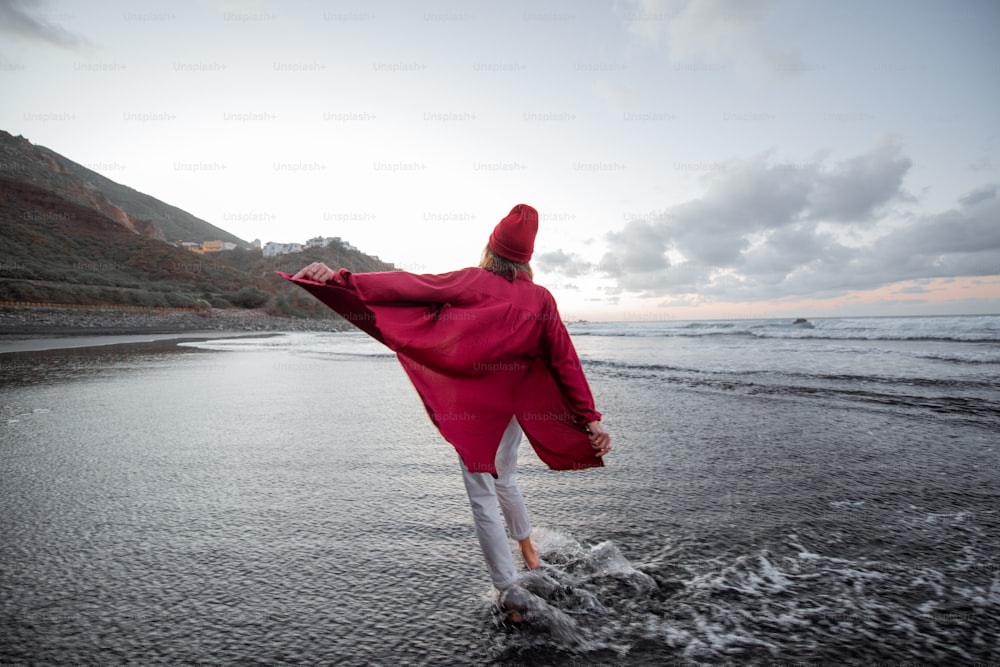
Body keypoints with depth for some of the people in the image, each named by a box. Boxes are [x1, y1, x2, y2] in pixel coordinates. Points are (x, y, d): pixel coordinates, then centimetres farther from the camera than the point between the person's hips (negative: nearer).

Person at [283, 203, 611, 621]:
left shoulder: (474, 282, -13)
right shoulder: (541, 299, -4)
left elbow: (410, 287, -21)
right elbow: (565, 361, -7)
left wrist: (343, 279, -22)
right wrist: (591, 418, -6)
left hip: (472, 407, -5)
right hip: (516, 407, 5)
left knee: (483, 501, 7)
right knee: (505, 480, 30)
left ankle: (512, 597, 16)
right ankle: (528, 550, 50)